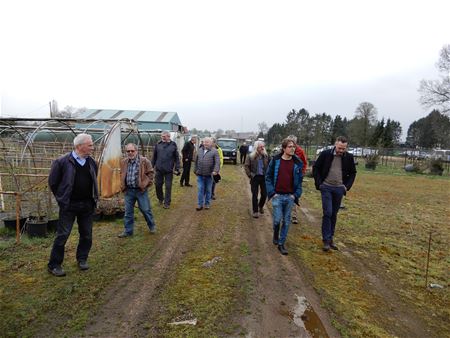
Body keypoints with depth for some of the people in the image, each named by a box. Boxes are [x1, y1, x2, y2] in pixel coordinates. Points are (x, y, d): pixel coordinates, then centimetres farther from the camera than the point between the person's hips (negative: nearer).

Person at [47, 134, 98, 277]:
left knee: (87, 234, 11)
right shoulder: (62, 162, -11)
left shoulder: (92, 162, 4)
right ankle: (54, 265, 17)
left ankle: (82, 259, 30)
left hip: (87, 205, 5)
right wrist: (62, 199, 4)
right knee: (62, 235, 1)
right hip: (69, 206, -4)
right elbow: (52, 182, -2)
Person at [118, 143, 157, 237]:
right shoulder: (123, 162, 4)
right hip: (128, 191, 4)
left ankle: (152, 226, 28)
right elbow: (122, 175, 18)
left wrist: (145, 184, -8)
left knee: (146, 210, 7)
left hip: (141, 190, -4)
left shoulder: (144, 161, -9)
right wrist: (123, 186, 9)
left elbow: (150, 173, -4)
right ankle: (128, 231, 24)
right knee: (128, 212, 11)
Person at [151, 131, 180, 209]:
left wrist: (177, 168, -4)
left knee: (168, 186, 4)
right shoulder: (158, 144, 2)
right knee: (158, 185, 11)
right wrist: (151, 166, 7)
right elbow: (154, 156, 8)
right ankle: (160, 199, 35)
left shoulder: (173, 145, -2)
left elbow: (177, 158, 0)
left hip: (169, 170, -2)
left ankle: (167, 203, 16)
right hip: (158, 169, 2)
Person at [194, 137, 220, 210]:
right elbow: (196, 161, 17)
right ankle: (200, 204, 12)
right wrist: (195, 170, 17)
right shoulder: (200, 150, 9)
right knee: (200, 190, 4)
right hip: (200, 174, 3)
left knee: (208, 190, 10)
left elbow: (217, 162, -14)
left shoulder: (214, 151, -6)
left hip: (209, 175, -3)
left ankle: (207, 204, 24)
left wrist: (216, 170, -27)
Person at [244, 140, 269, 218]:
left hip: (264, 177, 2)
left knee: (264, 194, 6)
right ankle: (255, 211, 15)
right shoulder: (251, 156, -6)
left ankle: (261, 206, 35)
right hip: (255, 177, -2)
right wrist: (250, 175, -6)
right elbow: (246, 166, 0)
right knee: (254, 195, 3)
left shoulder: (266, 156, -1)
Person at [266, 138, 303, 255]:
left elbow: (300, 180, 8)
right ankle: (275, 235, 29)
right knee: (277, 219, -3)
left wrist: (296, 194, -1)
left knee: (286, 221, 7)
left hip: (290, 197, 2)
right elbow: (268, 177, 0)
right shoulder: (275, 161, -4)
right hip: (277, 196, -2)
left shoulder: (297, 163, 3)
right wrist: (272, 192, -7)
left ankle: (281, 243, 22)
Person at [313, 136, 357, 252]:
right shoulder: (325, 154, -5)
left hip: (339, 189, 3)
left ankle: (330, 238, 21)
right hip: (326, 187, -2)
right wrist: (319, 183, -5)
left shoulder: (349, 157, 2)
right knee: (327, 213, -8)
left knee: (334, 214, 9)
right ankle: (326, 240, 1)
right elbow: (316, 168, 2)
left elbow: (353, 173, 14)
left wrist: (347, 186, 3)